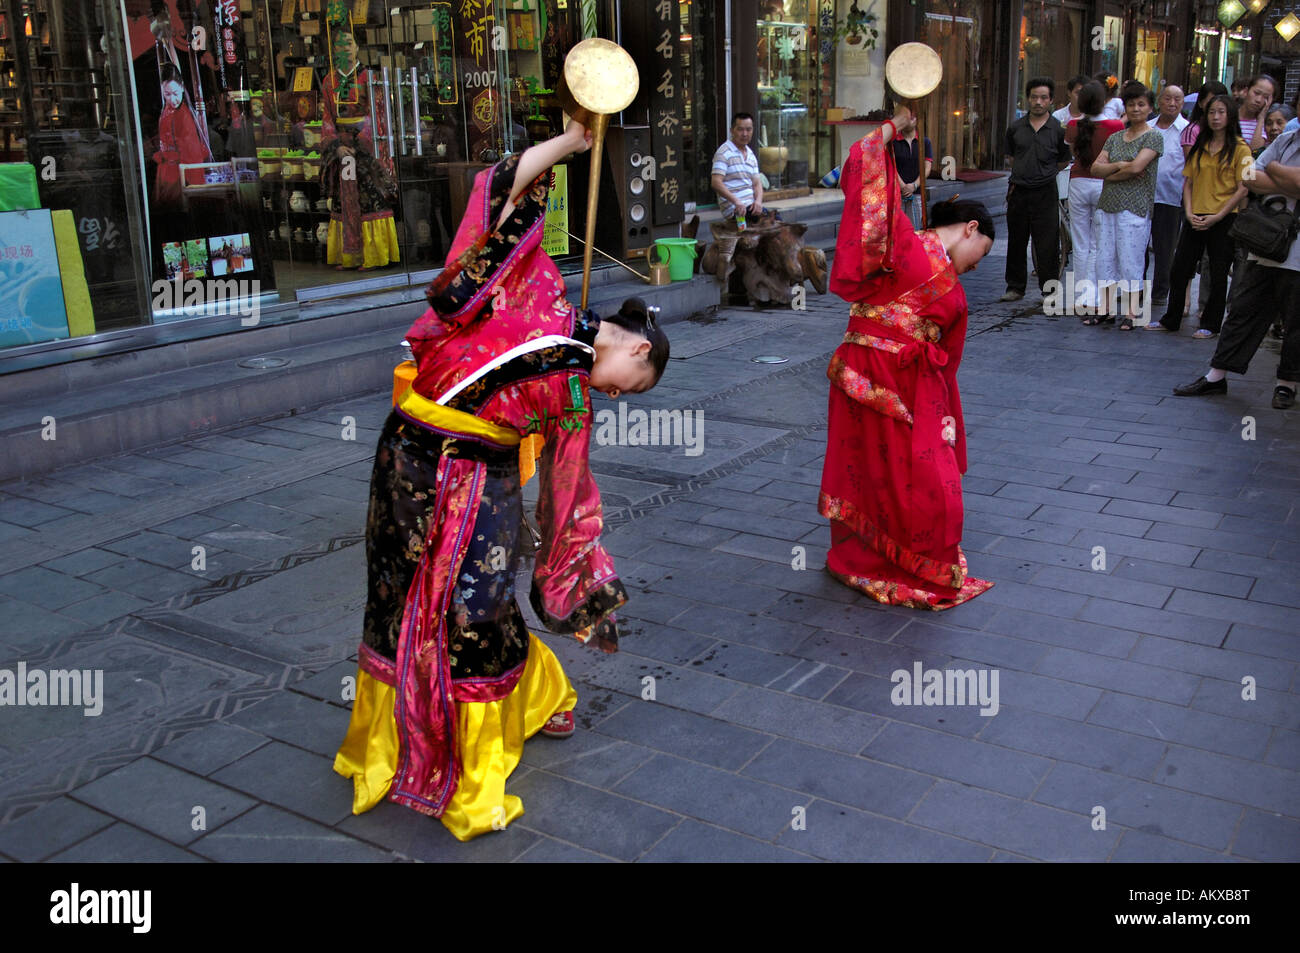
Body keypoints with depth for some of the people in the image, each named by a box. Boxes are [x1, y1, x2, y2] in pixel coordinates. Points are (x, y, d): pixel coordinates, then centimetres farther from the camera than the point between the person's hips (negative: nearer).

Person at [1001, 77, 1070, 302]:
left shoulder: (1058, 129, -1)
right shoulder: (1015, 128, 5)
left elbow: (1063, 162, 10)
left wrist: (1044, 174, 9)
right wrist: (1023, 175, 12)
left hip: (1045, 193, -2)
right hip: (1018, 191, 3)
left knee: (1047, 245, -2)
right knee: (1016, 242, 9)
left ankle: (1049, 290, 6)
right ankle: (1015, 288, 19)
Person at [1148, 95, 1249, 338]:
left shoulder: (1240, 148, -3)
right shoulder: (1199, 147, 12)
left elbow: (1242, 188, -7)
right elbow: (1188, 182, 11)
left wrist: (1217, 216, -14)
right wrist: (1189, 213, -3)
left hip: (1223, 220, -4)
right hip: (1195, 220, 4)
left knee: (1218, 275, 3)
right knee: (1179, 270, 5)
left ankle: (1210, 325, 13)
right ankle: (1171, 320, 17)